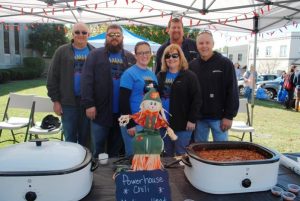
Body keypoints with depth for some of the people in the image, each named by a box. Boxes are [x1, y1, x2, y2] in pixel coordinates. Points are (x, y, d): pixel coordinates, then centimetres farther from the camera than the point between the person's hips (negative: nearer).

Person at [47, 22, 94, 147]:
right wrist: (55, 100, -3)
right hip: (68, 102, -1)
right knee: (70, 138, 8)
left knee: (85, 137, 13)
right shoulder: (62, 51, 2)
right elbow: (52, 77, 1)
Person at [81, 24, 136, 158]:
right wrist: (89, 104, -15)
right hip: (101, 110, -2)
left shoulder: (130, 58, 11)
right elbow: (87, 80, -7)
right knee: (98, 147, 10)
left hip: (122, 112, 3)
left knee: (116, 147, 16)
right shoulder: (95, 55, 2)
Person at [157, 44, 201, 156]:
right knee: (167, 154, 18)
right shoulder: (160, 76, 11)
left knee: (181, 155, 6)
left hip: (182, 123, -5)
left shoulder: (189, 76, -6)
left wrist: (192, 120, -14)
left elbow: (196, 99, -10)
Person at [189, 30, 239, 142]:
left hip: (218, 117, -3)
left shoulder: (225, 64, -5)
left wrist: (229, 116, -11)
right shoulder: (192, 66, 6)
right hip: (199, 117, 3)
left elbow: (232, 92, -7)